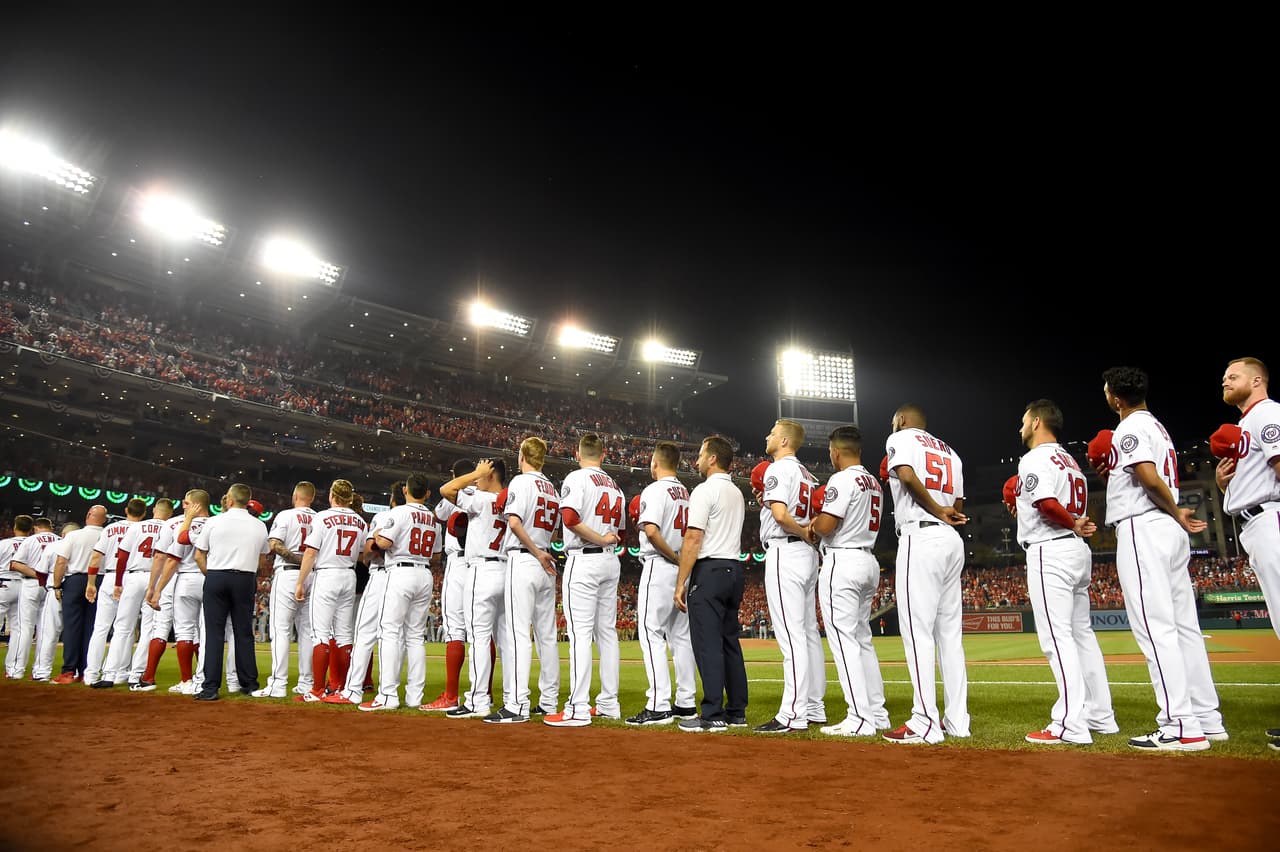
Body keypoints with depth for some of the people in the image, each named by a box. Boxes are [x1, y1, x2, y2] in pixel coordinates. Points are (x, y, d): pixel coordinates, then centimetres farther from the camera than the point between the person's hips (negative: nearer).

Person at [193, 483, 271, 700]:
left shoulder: (213, 522, 0)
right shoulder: (259, 526, 5)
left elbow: (199, 556, 4)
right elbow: (263, 562, 9)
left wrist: (211, 576, 13)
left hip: (215, 577, -1)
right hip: (246, 579, 2)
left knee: (214, 632, 1)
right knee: (244, 632, 8)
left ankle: (210, 687, -2)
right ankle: (249, 684, 12)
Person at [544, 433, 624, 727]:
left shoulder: (576, 478, -6)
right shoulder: (615, 486, 16)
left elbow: (570, 518, -22)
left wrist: (598, 539, -14)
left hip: (583, 560, -7)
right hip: (611, 561, 7)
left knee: (580, 633, -8)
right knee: (607, 631, 12)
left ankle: (578, 709, -9)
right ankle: (609, 703, 17)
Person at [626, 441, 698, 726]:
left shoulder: (654, 490, -10)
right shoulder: (686, 493, 14)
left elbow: (652, 531, -22)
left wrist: (675, 558, -14)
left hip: (660, 566, -8)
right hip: (683, 569, 8)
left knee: (651, 634, -6)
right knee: (681, 635, 12)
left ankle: (658, 706, -9)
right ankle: (687, 703, 16)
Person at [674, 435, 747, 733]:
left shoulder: (705, 490, -9)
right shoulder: (737, 494, 19)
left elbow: (693, 540, -15)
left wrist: (681, 583, -13)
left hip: (709, 570, -9)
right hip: (734, 569, 9)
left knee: (707, 643, -7)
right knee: (730, 641, 12)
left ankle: (712, 716, -8)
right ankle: (736, 712, 16)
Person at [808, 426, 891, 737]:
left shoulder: (842, 480, -12)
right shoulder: (874, 483, 17)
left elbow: (825, 525, -19)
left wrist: (813, 525, 3)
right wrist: (819, 523, 16)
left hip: (842, 562, -10)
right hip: (869, 562, 10)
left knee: (843, 639, -7)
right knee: (862, 638, 15)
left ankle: (860, 720, -8)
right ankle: (878, 714, 19)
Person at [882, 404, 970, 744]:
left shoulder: (900, 438, 4)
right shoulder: (948, 451, 25)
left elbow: (907, 476, -16)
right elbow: (958, 508, 17)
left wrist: (935, 511, -8)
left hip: (921, 539, -8)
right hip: (953, 542, 8)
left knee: (917, 630, -8)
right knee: (949, 632, 9)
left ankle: (924, 723, -10)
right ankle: (957, 721, 11)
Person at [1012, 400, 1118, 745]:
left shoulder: (1034, 458, -8)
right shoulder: (1070, 460, 20)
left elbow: (1047, 502, -24)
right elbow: (1080, 514, 18)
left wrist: (1073, 525, -8)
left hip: (1050, 551, -10)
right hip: (1079, 551, 10)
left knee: (1057, 637, -10)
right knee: (1082, 634, 14)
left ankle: (1071, 725, -11)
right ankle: (1101, 716, 19)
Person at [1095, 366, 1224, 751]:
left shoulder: (1130, 428, -7)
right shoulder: (1157, 426, 22)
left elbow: (1150, 478, -21)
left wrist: (1176, 513, -8)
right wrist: (1111, 471, 16)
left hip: (1143, 529, -10)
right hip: (1170, 531, 10)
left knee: (1155, 627, -11)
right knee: (1184, 626, 10)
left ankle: (1181, 727, -13)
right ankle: (1207, 719, 14)